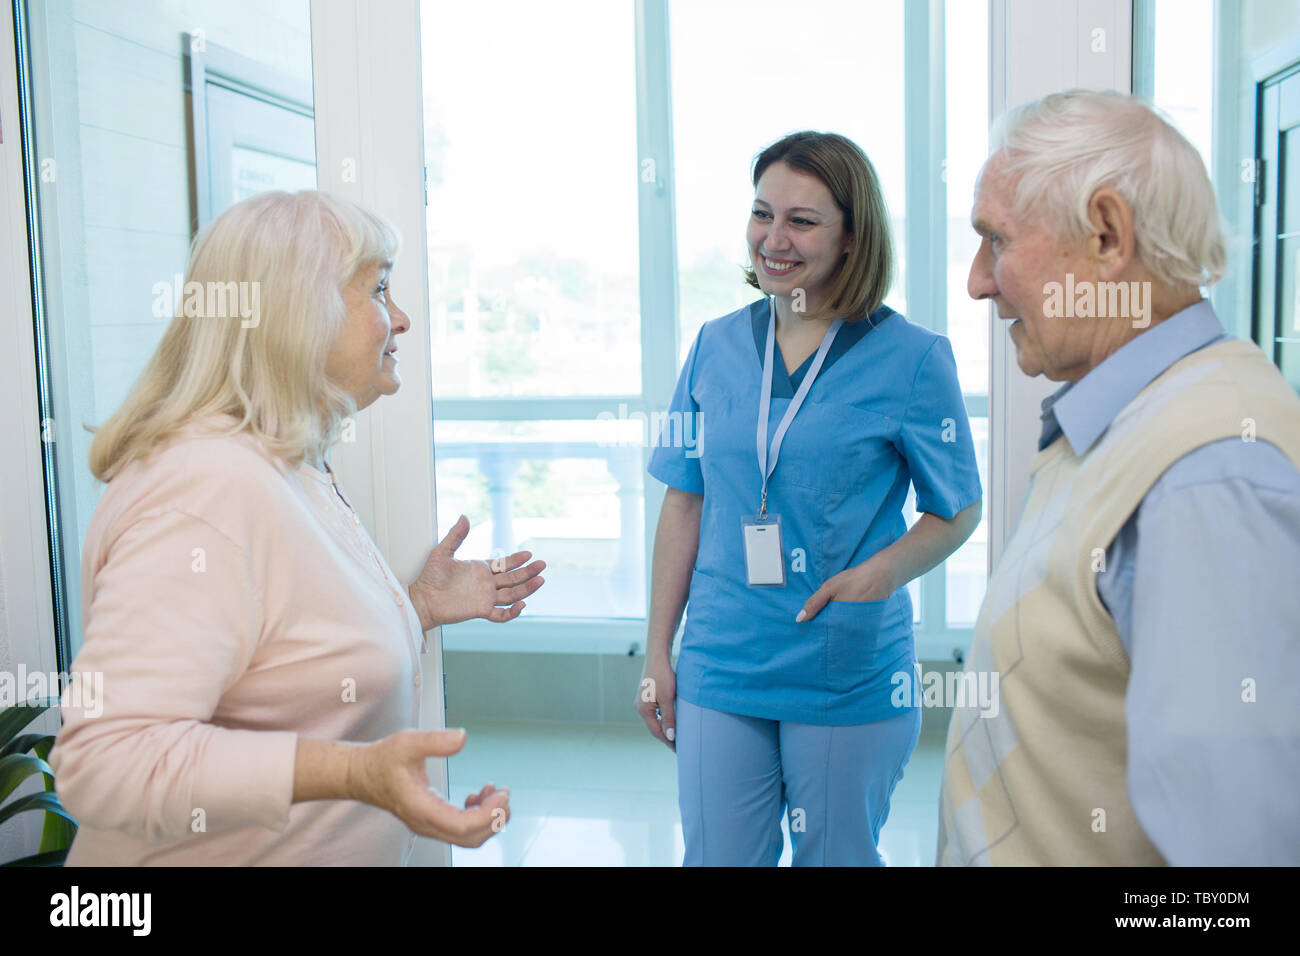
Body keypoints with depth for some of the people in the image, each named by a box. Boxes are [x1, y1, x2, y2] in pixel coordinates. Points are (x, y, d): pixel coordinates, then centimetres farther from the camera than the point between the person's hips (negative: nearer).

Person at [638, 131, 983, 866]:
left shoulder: (912, 358, -8)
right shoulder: (717, 347, 3)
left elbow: (959, 512, -1)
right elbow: (685, 504, 7)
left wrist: (881, 573, -20)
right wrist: (658, 653, 7)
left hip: (852, 677, -2)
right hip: (720, 668, 3)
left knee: (837, 858, 15)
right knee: (717, 856, 12)